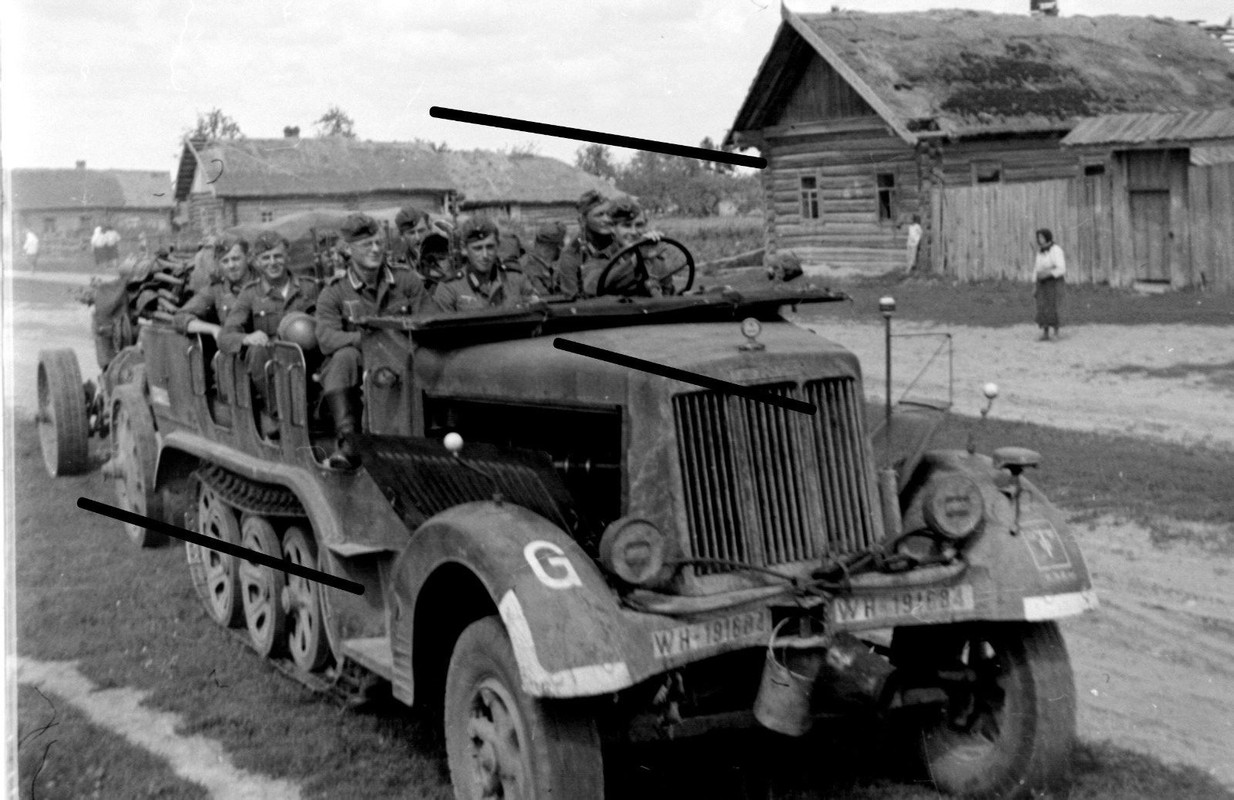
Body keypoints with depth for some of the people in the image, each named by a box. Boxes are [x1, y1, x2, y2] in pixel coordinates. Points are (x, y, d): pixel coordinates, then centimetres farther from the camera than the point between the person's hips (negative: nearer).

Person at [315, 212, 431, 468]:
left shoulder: (408, 281, 11)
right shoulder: (333, 294, 5)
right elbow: (326, 339, -12)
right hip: (355, 380, -1)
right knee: (344, 356, -33)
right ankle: (347, 443, -41)